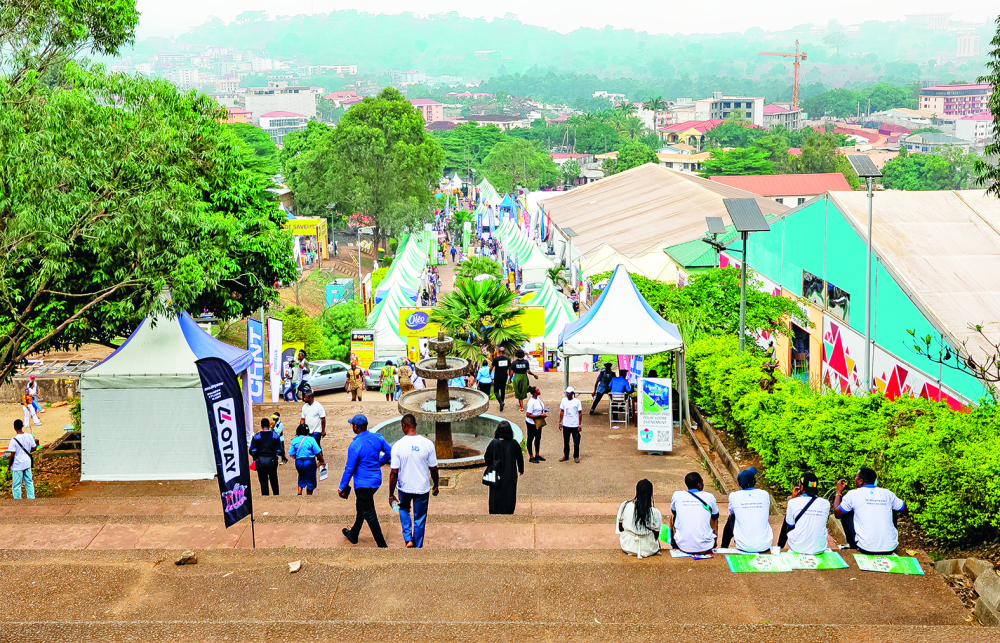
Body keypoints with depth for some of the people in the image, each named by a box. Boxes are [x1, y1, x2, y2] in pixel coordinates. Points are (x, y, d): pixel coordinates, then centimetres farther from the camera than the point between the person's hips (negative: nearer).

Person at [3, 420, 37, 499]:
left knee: (16, 486, 6)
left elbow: (12, 455, -17)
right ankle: (31, 498, 20)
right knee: (29, 482, 16)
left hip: (17, 466, -5)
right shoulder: (29, 436, -6)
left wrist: (9, 465, -4)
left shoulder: (14, 440, -19)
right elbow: (34, 448, 5)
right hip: (27, 463, 5)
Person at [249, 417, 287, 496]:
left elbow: (252, 451, -5)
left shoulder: (256, 436, -3)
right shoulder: (275, 436, -1)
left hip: (260, 461, -1)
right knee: (274, 480, 16)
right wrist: (283, 457, 18)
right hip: (272, 460, 1)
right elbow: (279, 450, 0)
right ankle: (276, 495, 21)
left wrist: (254, 458, 13)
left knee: (263, 481, 6)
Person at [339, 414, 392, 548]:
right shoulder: (377, 438, -3)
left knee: (369, 515, 2)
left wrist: (342, 488, -7)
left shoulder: (355, 445, -23)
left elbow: (349, 469, -18)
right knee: (360, 507, 27)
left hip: (363, 484, -8)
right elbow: (389, 452, 9)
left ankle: (382, 546, 5)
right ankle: (353, 535, 45)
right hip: (376, 480, 8)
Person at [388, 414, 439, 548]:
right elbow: (433, 469, -4)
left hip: (404, 487, 0)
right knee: (420, 519, 17)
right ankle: (418, 547, 26)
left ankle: (408, 539, 16)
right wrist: (435, 486, 13)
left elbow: (394, 472, -13)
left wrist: (391, 494, -4)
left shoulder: (398, 445, -16)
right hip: (422, 488, 0)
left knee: (404, 509, 29)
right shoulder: (428, 444, -12)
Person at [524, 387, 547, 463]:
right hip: (531, 423, -9)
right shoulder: (531, 402, -27)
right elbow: (528, 415, -27)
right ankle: (531, 457, 15)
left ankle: (537, 455, 33)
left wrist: (544, 410, -1)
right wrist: (540, 415, -25)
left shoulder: (538, 398, 0)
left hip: (538, 422, 9)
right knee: (530, 439, 5)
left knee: (538, 438, 19)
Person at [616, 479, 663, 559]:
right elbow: (656, 531, -8)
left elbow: (620, 524, 0)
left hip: (628, 547, 1)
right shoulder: (654, 512, -23)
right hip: (647, 549, -1)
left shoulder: (625, 506, -16)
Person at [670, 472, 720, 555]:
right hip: (705, 547, -1)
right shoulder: (709, 497, -3)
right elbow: (715, 516, 18)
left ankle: (673, 543, 44)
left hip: (683, 547, 1)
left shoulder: (677, 496, -1)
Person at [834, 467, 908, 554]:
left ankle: (853, 547, 28)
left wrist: (838, 492, 24)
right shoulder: (887, 493, 4)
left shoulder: (853, 494, -4)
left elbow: (837, 513, 10)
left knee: (846, 514, 17)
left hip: (866, 549, -3)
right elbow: (905, 511, 18)